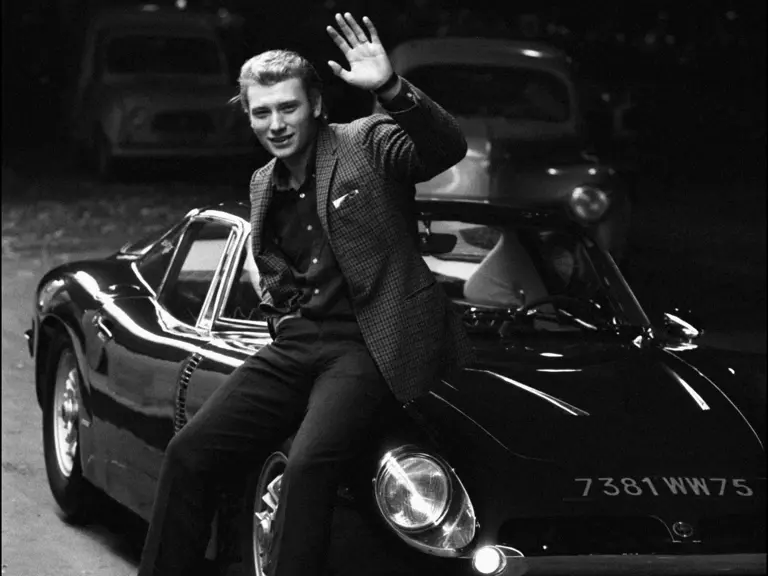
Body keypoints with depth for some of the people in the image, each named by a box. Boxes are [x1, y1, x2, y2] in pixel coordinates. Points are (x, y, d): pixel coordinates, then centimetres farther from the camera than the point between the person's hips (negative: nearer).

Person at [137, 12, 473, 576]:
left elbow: (448, 148, -20)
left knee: (309, 466, -29)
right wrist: (283, 313, 11)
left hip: (364, 346, -6)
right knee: (190, 451, -7)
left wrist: (391, 89, -33)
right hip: (293, 345, 6)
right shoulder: (262, 185, 18)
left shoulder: (368, 142, -1)